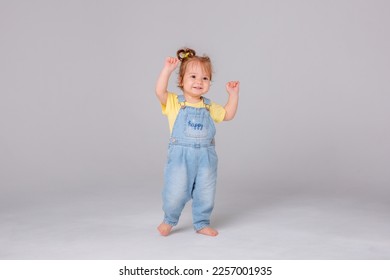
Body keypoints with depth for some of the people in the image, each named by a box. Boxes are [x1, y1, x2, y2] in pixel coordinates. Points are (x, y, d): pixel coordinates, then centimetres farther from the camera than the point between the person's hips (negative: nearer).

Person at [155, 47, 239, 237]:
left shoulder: (209, 107, 10)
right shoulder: (174, 102, -3)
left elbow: (228, 114, 19)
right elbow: (160, 91, -19)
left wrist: (233, 94, 13)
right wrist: (167, 69, -24)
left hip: (205, 156, 4)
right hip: (180, 156, -3)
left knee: (205, 194, 8)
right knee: (175, 192, -3)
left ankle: (202, 223, 27)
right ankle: (169, 220, 22)